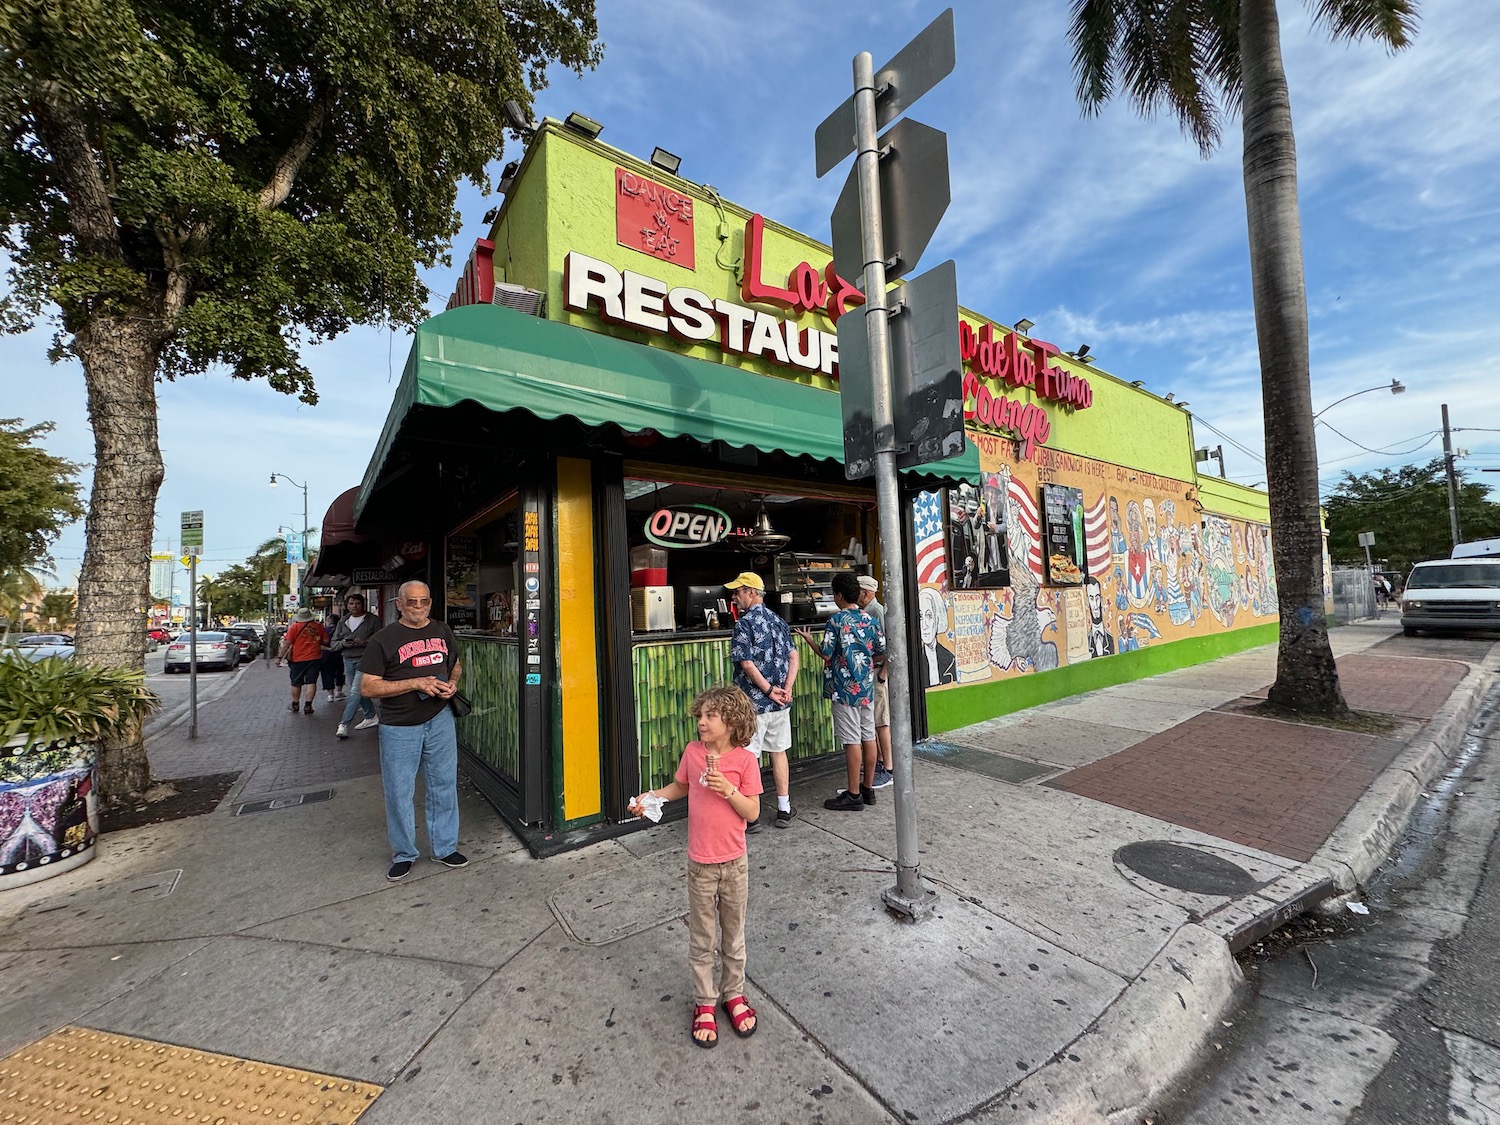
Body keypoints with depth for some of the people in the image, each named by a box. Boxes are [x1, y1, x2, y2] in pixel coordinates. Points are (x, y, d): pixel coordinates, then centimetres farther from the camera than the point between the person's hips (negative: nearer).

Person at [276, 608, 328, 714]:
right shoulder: (319, 627, 0)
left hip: (298, 659, -1)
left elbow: (287, 643, -11)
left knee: (296, 683, 14)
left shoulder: (294, 627, -6)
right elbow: (326, 640, 4)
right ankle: (308, 706, 0)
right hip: (315, 658, 1)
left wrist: (280, 657, -6)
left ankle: (295, 705, 27)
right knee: (311, 682, 3)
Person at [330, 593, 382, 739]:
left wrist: (364, 642, -22)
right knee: (360, 692, 15)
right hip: (348, 660, 6)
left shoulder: (372, 620, -4)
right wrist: (343, 643, -8)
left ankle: (344, 724, -11)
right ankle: (371, 717, 30)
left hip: (364, 659, -6)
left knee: (355, 691, -14)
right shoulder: (343, 621, 13)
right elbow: (333, 642, 14)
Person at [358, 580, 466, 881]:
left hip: (440, 721, 3)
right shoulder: (383, 639, -7)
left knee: (444, 786, 11)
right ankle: (403, 854, 28)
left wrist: (452, 682, -3)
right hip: (399, 728, -3)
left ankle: (445, 847, 27)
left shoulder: (442, 631, 7)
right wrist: (416, 683, -21)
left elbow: (456, 665, 20)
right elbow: (367, 687, -12)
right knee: (399, 792, 8)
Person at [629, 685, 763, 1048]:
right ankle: (704, 1002, 35)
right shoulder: (692, 752, -8)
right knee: (702, 938, 15)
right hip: (700, 863, 2)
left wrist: (728, 789, -27)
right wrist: (649, 797, -4)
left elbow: (753, 812, -13)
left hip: (734, 862, -1)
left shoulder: (745, 760, -16)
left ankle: (734, 994, 40)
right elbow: (680, 787, 10)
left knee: (734, 933, 18)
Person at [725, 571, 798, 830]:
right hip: (780, 702, 7)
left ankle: (751, 816, 13)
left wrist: (769, 690, -13)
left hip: (753, 702, -6)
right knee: (779, 751, 16)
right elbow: (794, 657, 5)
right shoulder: (778, 621, 8)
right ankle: (784, 810, 24)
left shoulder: (744, 623, -13)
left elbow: (746, 663, -20)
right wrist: (786, 689, -2)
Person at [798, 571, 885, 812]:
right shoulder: (868, 618, 6)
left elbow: (826, 654, -11)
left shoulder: (836, 620, -12)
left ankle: (854, 795, 6)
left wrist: (810, 640, 6)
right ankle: (868, 788, 24)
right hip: (867, 687, 7)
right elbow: (882, 649, 9)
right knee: (868, 737, 12)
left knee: (852, 741, -2)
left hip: (846, 689, -7)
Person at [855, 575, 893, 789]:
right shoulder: (864, 612, 13)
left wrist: (882, 673, -18)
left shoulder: (877, 610, -15)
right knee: (871, 722, 16)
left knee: (881, 722, -2)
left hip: (876, 672, -9)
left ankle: (888, 771, 8)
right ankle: (879, 763, 29)